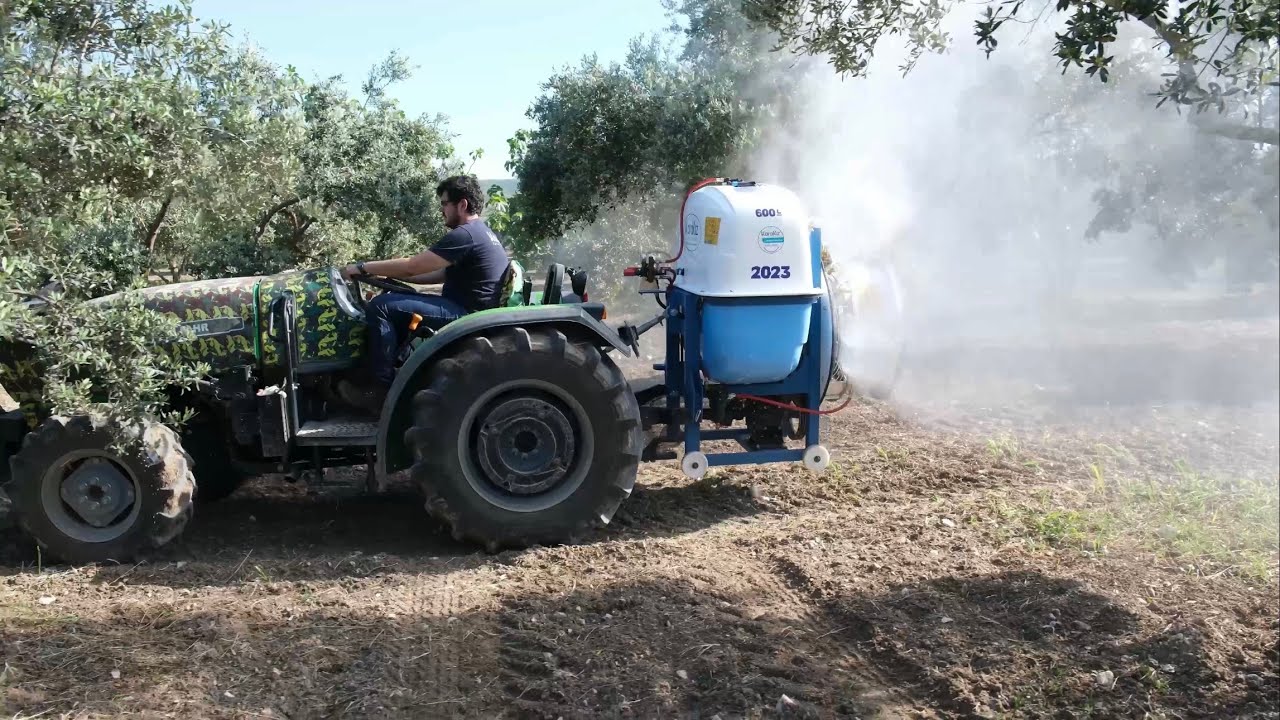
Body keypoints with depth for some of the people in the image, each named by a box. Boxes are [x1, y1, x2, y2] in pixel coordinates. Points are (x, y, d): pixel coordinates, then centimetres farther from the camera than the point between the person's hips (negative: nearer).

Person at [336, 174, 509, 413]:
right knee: (394, 300, 21)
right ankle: (393, 369, 17)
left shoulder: (464, 235, -17)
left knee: (381, 307, -15)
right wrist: (395, 275, 13)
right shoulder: (480, 232, 16)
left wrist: (361, 268, -8)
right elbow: (442, 274, 20)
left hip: (465, 314, -11)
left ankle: (381, 389, -12)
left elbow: (411, 266, -18)